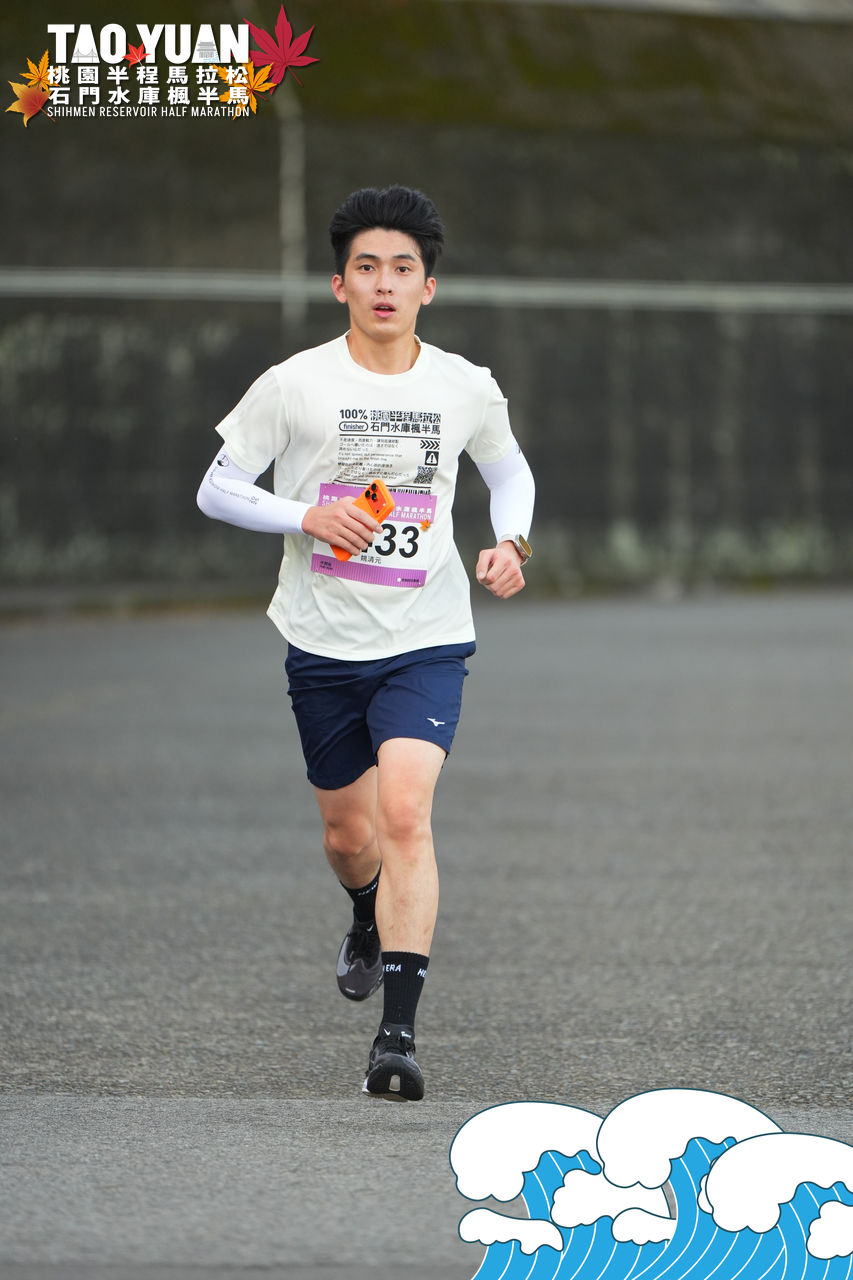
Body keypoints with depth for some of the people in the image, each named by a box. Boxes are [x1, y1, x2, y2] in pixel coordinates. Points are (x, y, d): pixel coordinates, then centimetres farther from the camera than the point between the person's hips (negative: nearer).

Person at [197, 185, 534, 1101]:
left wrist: (509, 541, 0)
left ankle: (397, 1034, -23)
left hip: (427, 641, -1)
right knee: (348, 830, 13)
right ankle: (369, 923, 51)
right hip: (324, 643, 1)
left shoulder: (466, 389, 0)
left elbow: (508, 470, 20)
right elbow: (216, 490, 0)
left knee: (406, 815, -20)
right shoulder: (293, 386, -6)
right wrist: (307, 516, -16)